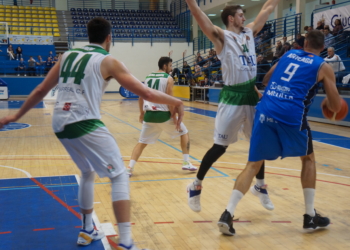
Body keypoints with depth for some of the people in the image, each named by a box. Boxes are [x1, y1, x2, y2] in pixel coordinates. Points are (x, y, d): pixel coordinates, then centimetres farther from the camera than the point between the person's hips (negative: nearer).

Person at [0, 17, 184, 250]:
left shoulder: (67, 56, 17)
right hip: (85, 124, -7)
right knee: (120, 176, 1)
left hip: (60, 125, 7)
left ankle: (87, 231, 34)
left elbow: (41, 91, 20)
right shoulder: (107, 61, 1)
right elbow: (147, 93, -5)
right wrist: (176, 102, 10)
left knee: (88, 172, 27)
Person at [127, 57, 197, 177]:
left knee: (142, 142, 14)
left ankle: (129, 168, -2)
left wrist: (142, 113, 26)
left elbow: (141, 98, 14)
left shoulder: (148, 77, 13)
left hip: (149, 115, 4)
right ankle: (186, 163, 13)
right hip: (163, 114, -4)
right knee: (184, 132, 17)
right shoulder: (168, 79, -4)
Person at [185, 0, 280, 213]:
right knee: (220, 147, -1)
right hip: (232, 98, -6)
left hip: (252, 96, 6)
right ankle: (196, 185, 17)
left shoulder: (250, 32, 13)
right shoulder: (222, 36, -5)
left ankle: (260, 186, 33)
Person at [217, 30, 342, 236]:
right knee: (308, 159, 22)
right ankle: (310, 216, 23)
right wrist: (328, 102, 35)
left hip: (264, 112, 3)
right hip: (291, 116, -3)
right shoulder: (324, 67, 12)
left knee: (254, 164, 10)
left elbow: (266, 80, 34)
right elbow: (336, 107, 13)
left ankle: (228, 214, -3)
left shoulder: (289, 54, 24)